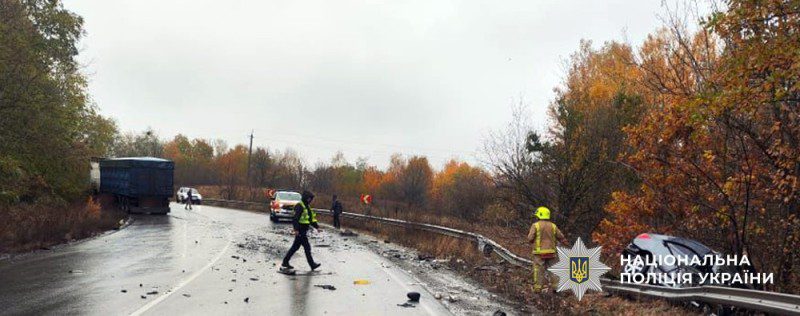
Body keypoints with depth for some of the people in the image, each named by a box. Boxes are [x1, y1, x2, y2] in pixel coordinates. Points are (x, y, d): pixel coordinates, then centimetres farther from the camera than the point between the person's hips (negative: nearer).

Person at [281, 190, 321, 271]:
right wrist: (296, 229, -28)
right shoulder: (299, 206, -14)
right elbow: (295, 218, -22)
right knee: (307, 247, -5)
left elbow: (311, 219, 23)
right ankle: (312, 265, 2)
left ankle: (285, 263, 21)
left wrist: (316, 227, 16)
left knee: (295, 247, 14)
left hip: (304, 231, 10)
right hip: (300, 231, -10)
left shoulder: (307, 207, 17)